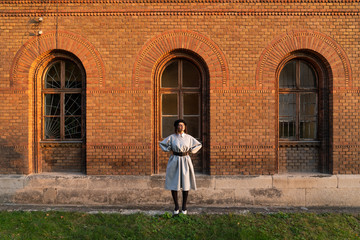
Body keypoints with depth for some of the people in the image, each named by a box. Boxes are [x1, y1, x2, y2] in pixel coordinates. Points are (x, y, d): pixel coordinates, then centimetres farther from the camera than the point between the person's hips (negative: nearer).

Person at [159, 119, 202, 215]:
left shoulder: (189, 137, 4)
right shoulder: (172, 137, 0)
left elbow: (198, 145, 15)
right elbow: (162, 144, 12)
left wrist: (190, 151, 5)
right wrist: (170, 150, 3)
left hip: (185, 161, 1)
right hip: (174, 161, -1)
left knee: (186, 183, 2)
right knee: (174, 184, 1)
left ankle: (184, 206, 16)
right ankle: (176, 206, 14)